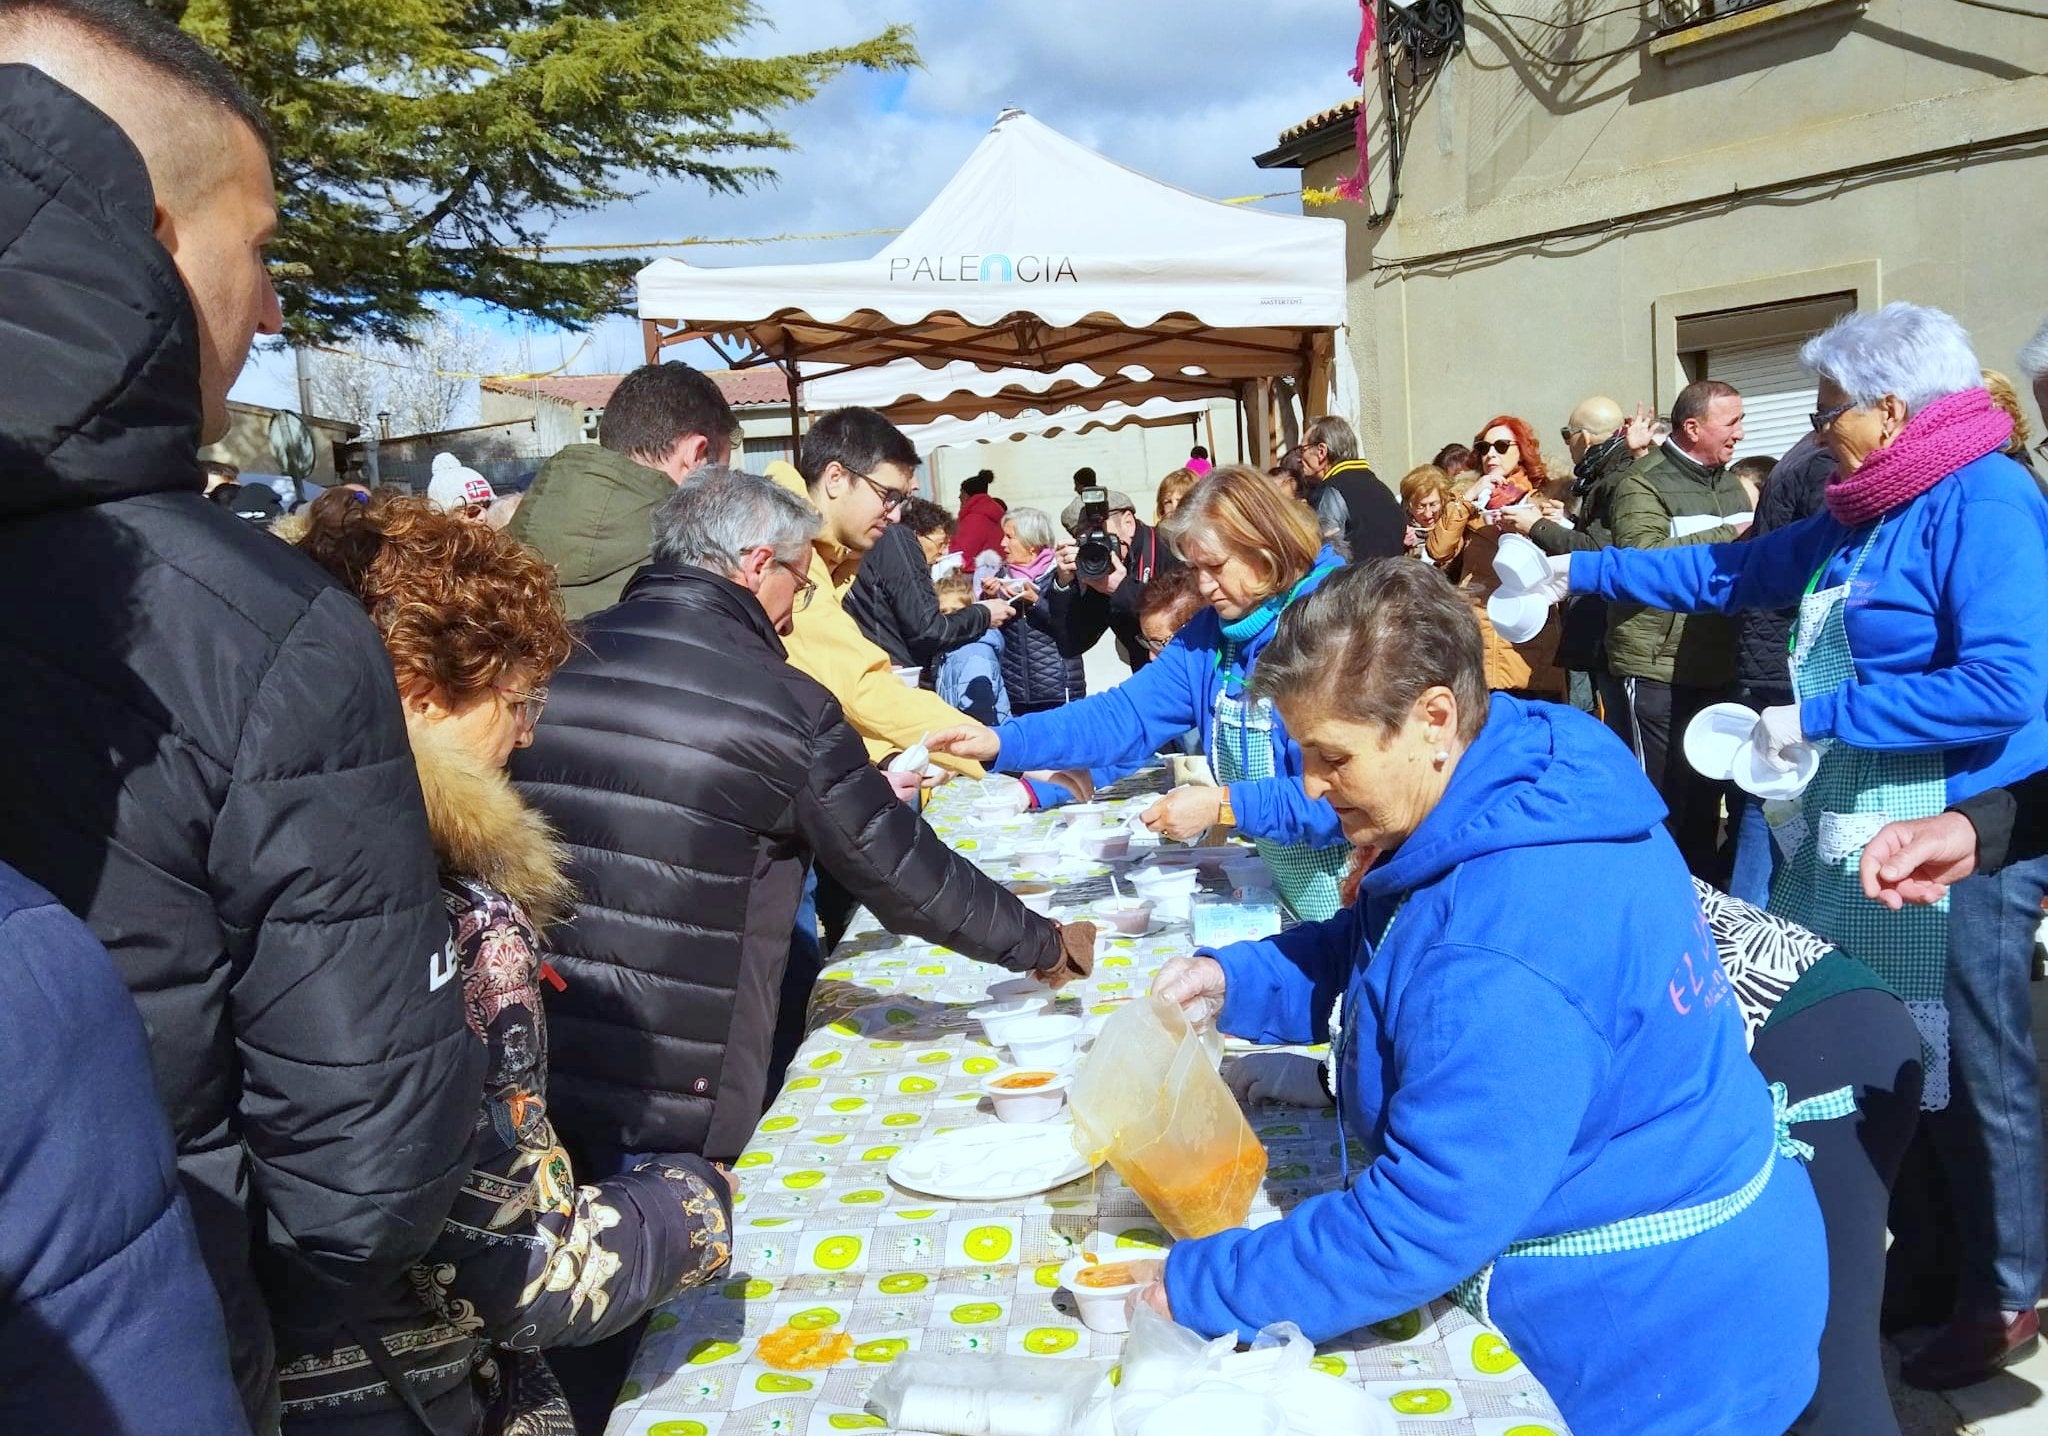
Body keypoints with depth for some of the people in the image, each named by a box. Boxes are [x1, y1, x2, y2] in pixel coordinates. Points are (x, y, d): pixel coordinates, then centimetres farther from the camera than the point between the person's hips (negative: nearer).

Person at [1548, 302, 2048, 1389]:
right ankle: (1927, 1260, 34)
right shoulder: (1862, 515, 11)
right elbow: (1725, 572, 19)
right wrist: (1578, 571, 17)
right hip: (1861, 837, 8)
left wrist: (1814, 719, -21)